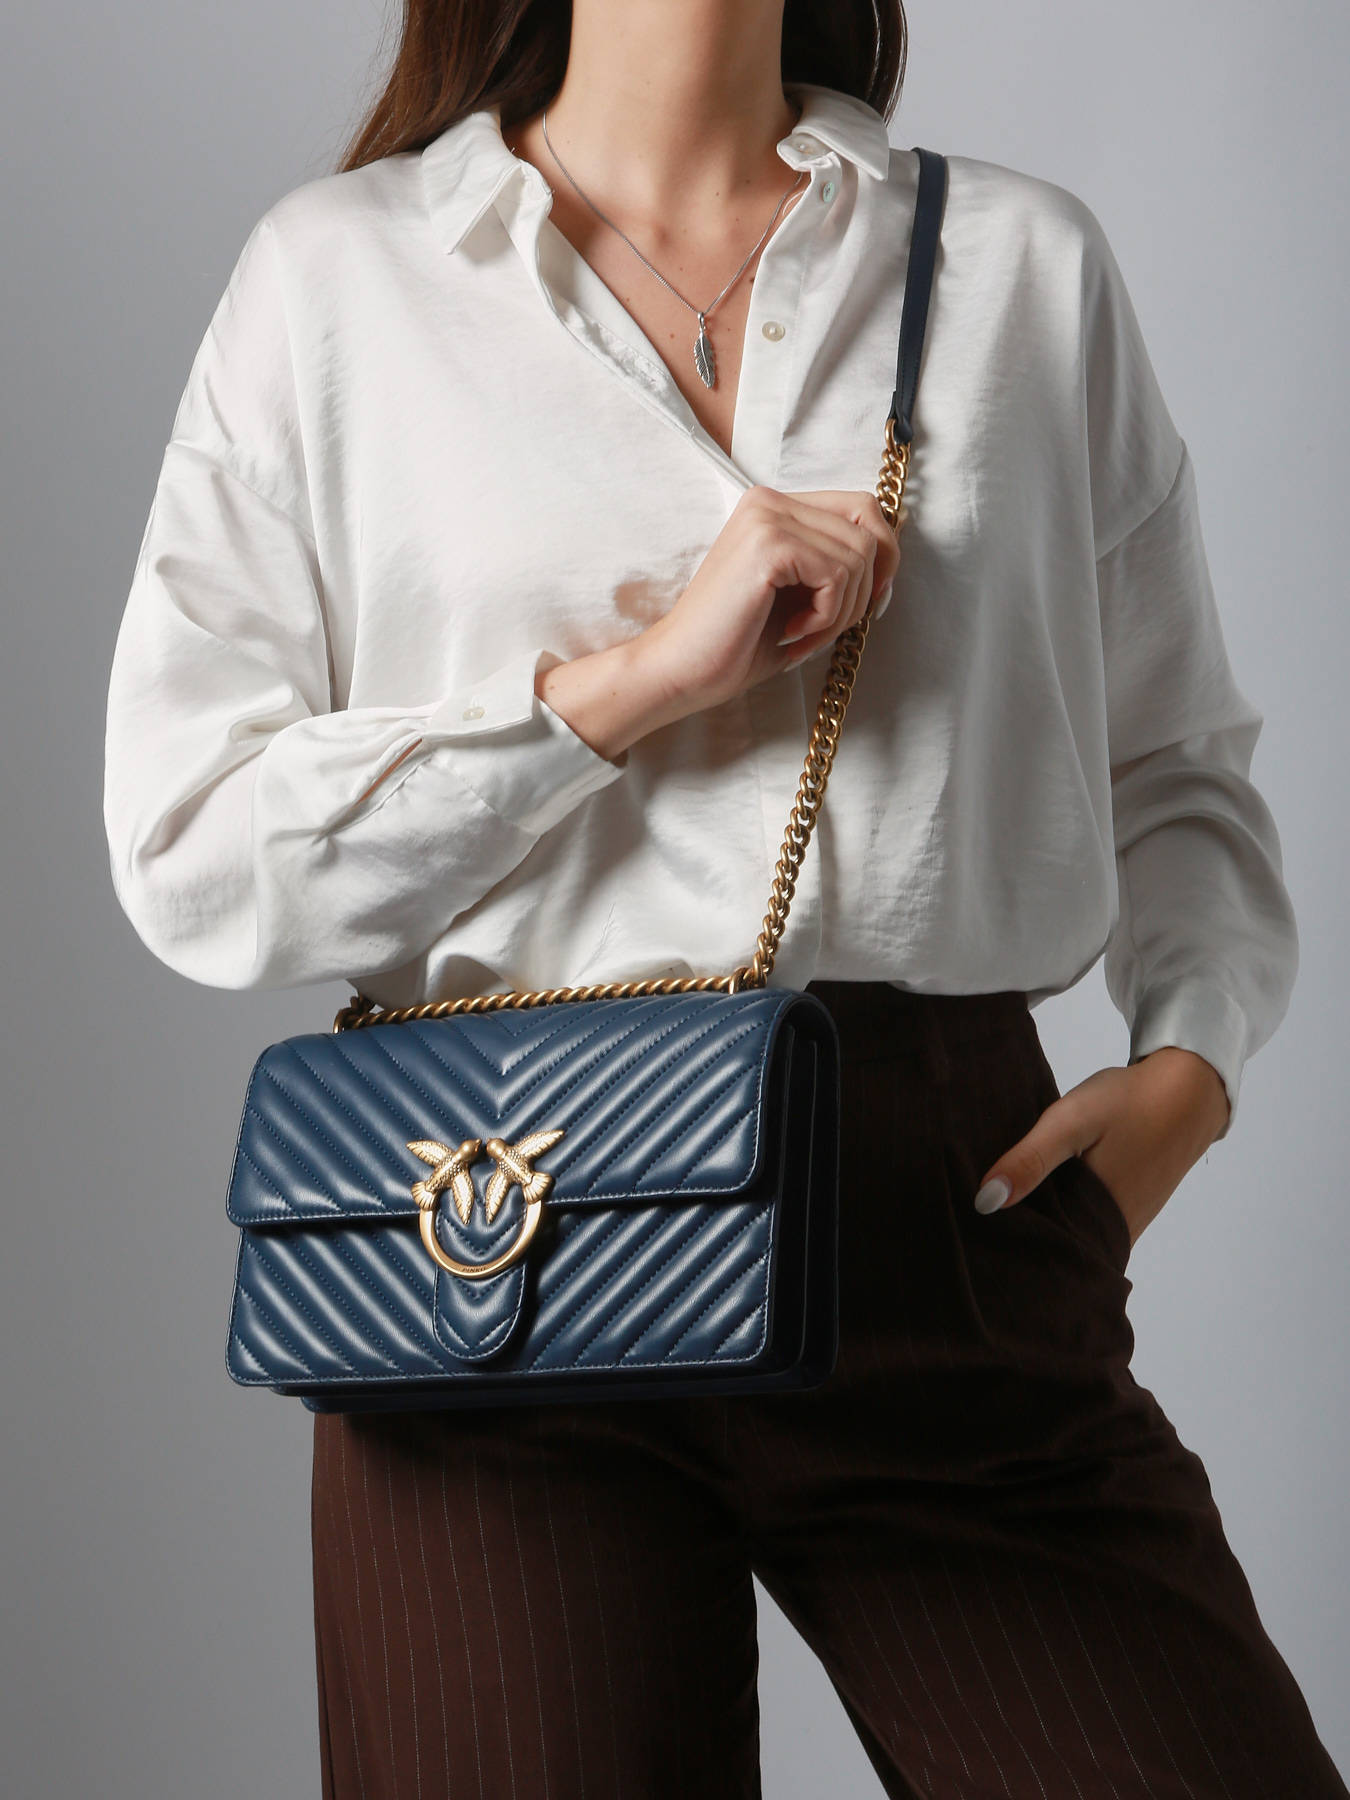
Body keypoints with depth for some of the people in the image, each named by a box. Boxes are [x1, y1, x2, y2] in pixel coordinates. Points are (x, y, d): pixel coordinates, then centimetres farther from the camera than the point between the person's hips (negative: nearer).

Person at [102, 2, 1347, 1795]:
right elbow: (189, 855, 0)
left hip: (952, 1215, 1)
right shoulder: (338, 269, 8)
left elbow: (1179, 771, 18)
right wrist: (628, 678, -9)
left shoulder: (1030, 259, 13)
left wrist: (1188, 1060, -2)